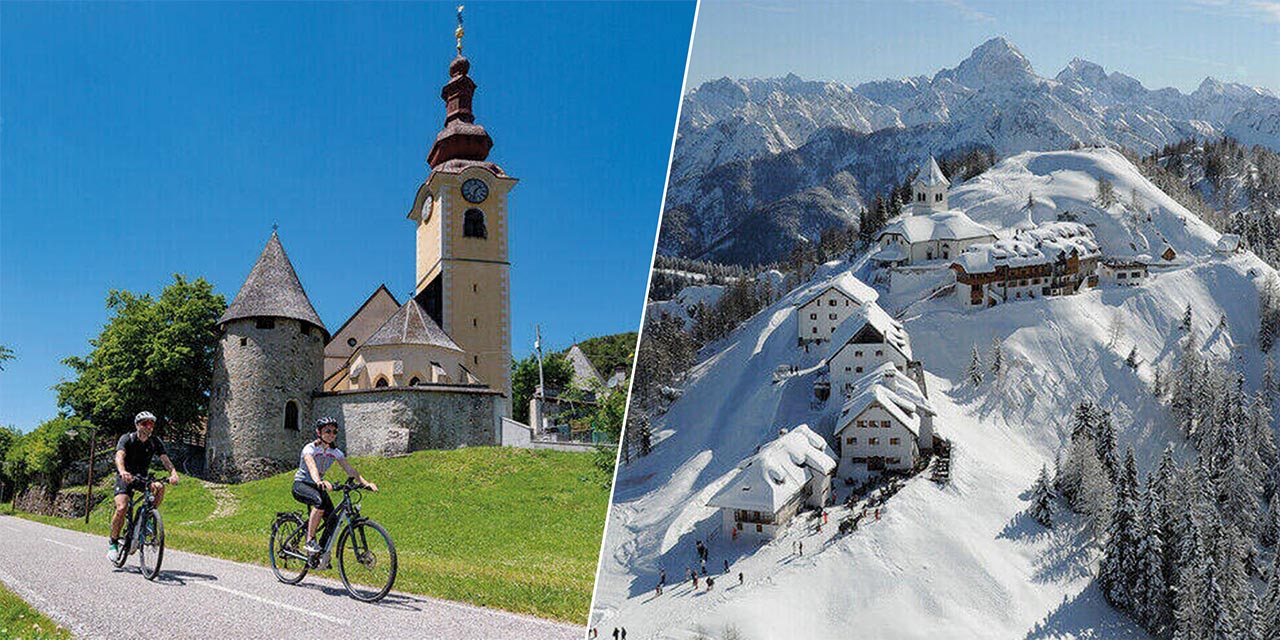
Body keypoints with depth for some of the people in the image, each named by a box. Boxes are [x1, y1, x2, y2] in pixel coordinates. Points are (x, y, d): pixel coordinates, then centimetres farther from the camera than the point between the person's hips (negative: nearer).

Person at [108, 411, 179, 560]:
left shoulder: (155, 442, -6)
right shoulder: (127, 439, -15)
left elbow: (165, 459, -18)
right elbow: (119, 456, -33)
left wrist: (173, 473, -40)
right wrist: (123, 471, -55)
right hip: (125, 477, -3)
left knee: (160, 487, -29)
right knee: (122, 508, -22)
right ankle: (113, 542, -3)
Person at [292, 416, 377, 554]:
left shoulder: (335, 452, -2)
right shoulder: (310, 448, -19)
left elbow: (350, 470, -13)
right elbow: (312, 467, -39)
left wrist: (366, 483, -30)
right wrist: (319, 482, -60)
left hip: (317, 486, 6)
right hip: (301, 485, -6)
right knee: (320, 501, -36)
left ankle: (321, 553, 6)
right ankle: (310, 541, -27)